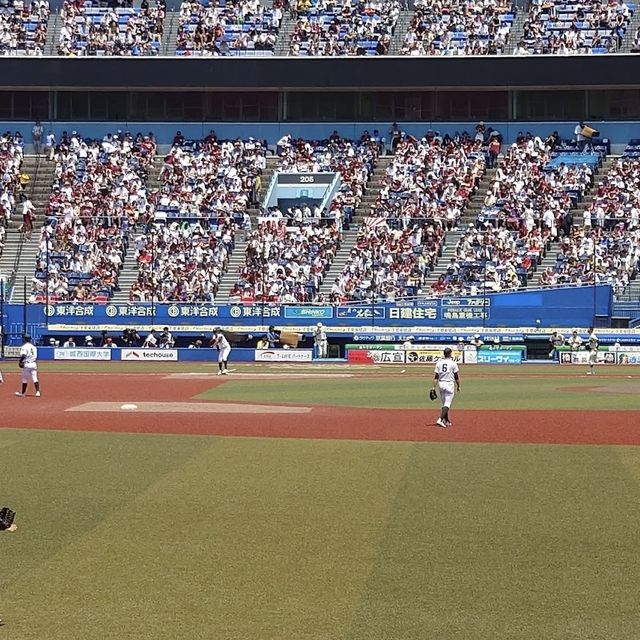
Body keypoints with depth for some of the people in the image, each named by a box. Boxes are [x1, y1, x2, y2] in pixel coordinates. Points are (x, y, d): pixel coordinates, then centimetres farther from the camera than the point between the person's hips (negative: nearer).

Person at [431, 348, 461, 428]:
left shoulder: (439, 362, 3)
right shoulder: (453, 363, -7)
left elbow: (436, 376, 2)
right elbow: (456, 376, -5)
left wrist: (434, 387, 3)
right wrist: (458, 386, 6)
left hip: (441, 384, 5)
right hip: (450, 384, -5)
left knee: (444, 404, 16)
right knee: (447, 404, -6)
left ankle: (446, 421, 21)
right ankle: (440, 419, -22)